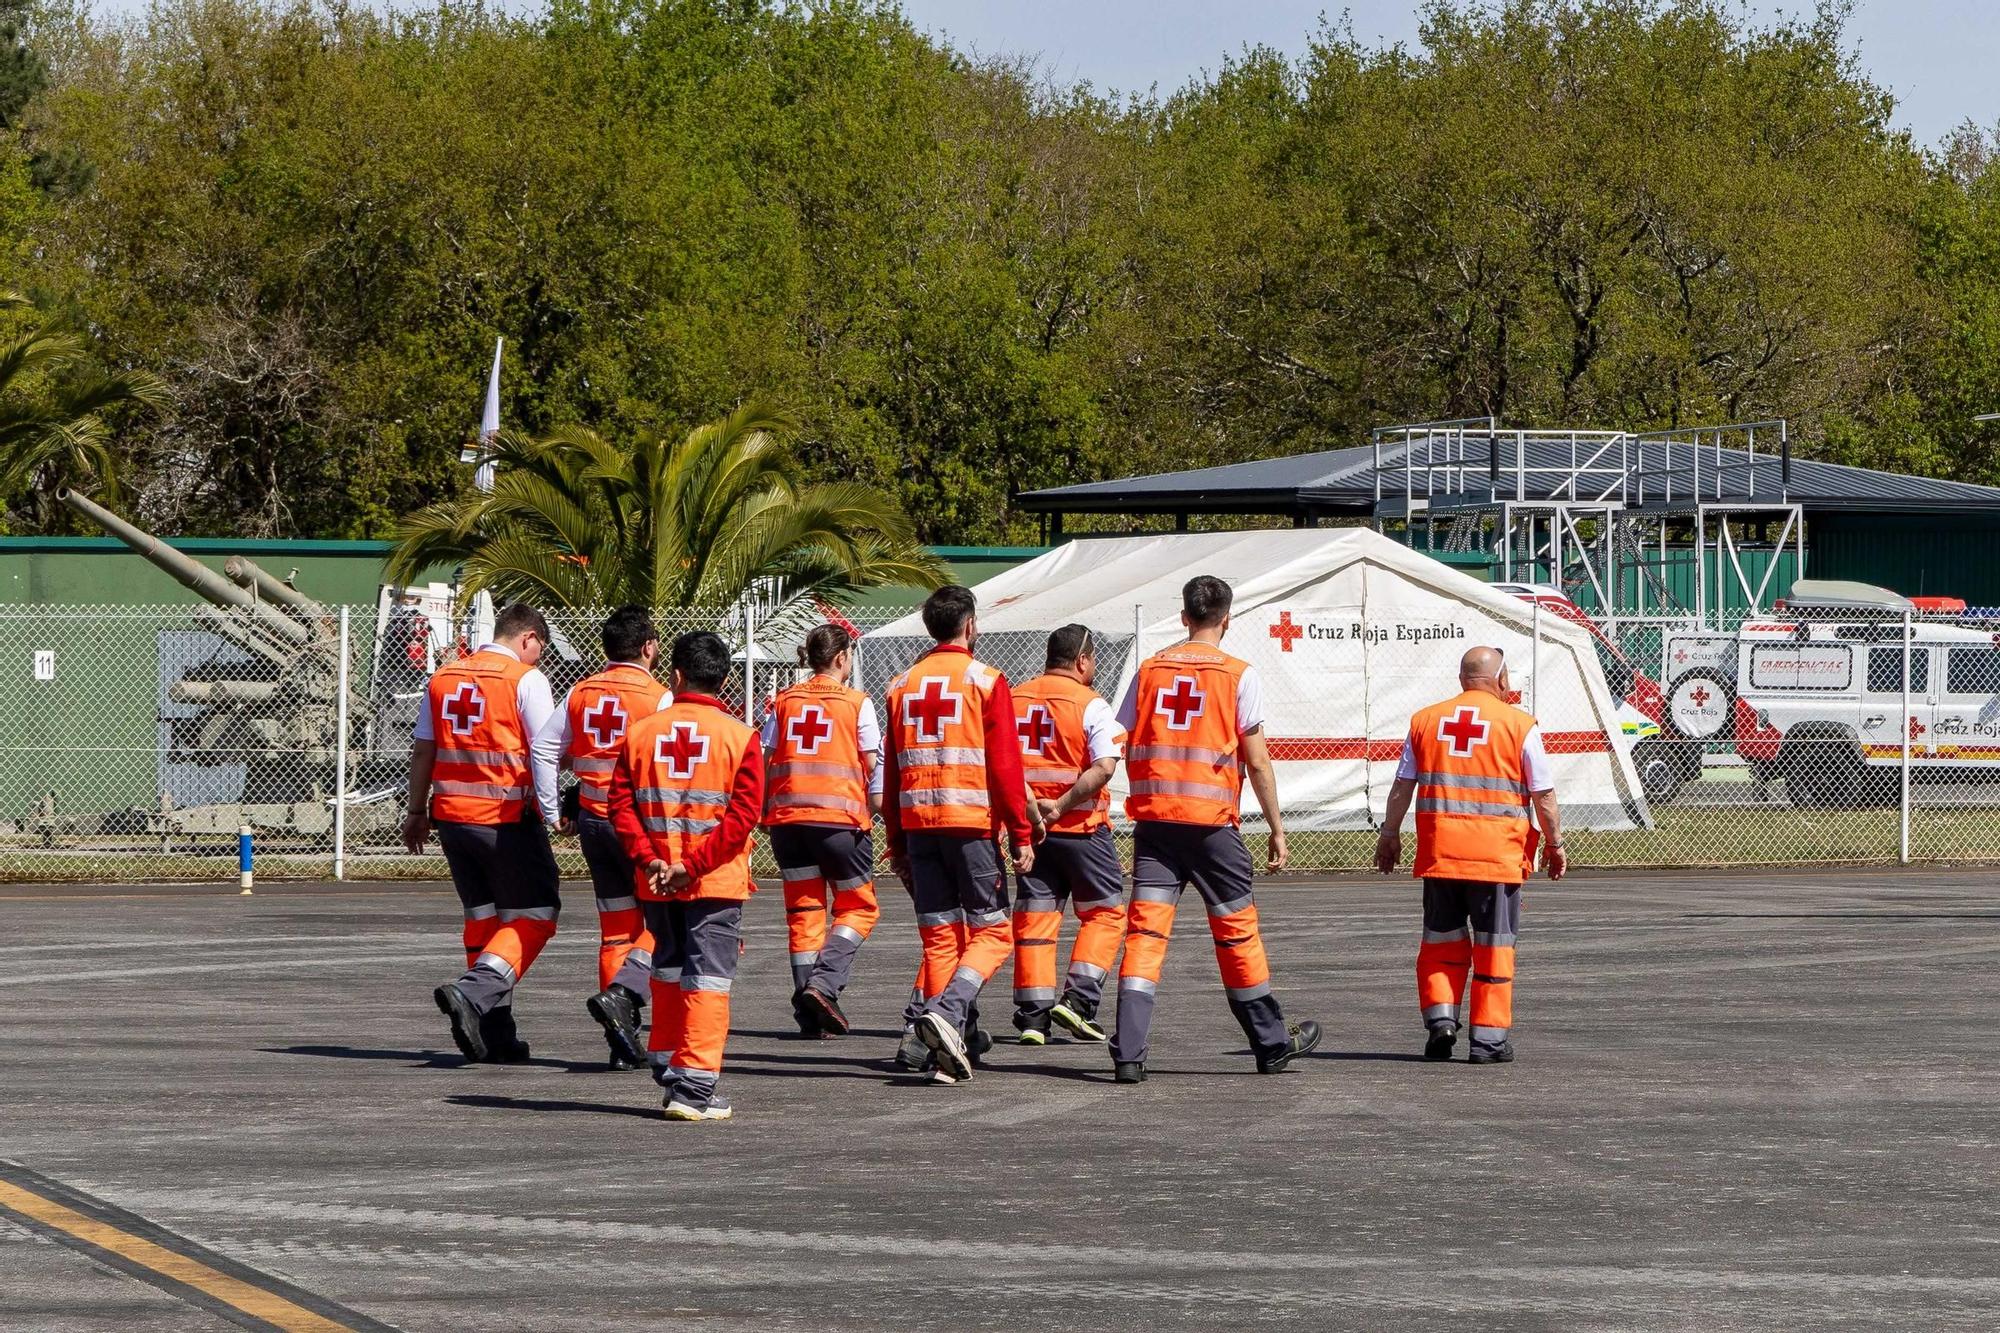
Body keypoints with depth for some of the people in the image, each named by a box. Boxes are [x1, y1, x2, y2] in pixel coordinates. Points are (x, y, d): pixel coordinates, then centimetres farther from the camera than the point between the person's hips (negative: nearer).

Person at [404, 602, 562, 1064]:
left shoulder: (443, 678, 11)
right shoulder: (526, 680, -7)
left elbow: (422, 750, 13)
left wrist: (416, 812, 21)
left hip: (452, 815, 6)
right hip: (507, 816, -6)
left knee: (483, 916, 15)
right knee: (533, 917, 2)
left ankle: (495, 1033, 15)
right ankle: (472, 992, -19)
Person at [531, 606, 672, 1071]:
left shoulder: (581, 693, 7)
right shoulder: (657, 698, -10)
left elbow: (544, 748, 4)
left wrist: (552, 812, 10)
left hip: (593, 822, 6)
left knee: (616, 928, 11)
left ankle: (624, 1044, 10)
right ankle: (621, 995, -21)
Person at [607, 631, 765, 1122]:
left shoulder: (642, 732, 2)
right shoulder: (739, 737, -6)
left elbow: (621, 804, -4)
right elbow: (743, 814, -13)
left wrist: (649, 859, -8)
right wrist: (693, 866, -14)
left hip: (656, 883, 3)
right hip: (718, 881, -3)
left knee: (668, 971, 20)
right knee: (708, 979, -2)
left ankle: (668, 1072, 28)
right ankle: (696, 1086, -9)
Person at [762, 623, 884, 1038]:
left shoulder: (783, 702, 9)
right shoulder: (856, 702, 0)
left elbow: (763, 759, 7)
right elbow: (873, 761, -3)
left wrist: (763, 811, 14)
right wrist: (878, 808, 6)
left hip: (787, 817, 4)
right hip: (840, 816, -4)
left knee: (803, 910, 9)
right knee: (858, 907, 9)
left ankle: (810, 1014, 5)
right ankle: (824, 984, -12)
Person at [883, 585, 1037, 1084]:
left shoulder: (903, 685, 12)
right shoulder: (985, 681, -3)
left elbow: (891, 771, 14)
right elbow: (1005, 766, -7)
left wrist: (896, 844, 19)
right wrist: (1022, 835, -4)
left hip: (917, 824, 5)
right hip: (972, 821, -5)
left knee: (939, 936, 8)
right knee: (992, 931, 2)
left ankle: (943, 1048, 3)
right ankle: (946, 1011, -21)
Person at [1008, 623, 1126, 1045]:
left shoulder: (1013, 700, 7)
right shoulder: (1089, 705, -8)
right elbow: (1104, 766, -20)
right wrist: (1062, 806, -16)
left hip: (1027, 828, 5)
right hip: (1081, 828, -5)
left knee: (1034, 916, 9)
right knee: (1105, 911, 9)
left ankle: (1033, 1016, 4)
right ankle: (1078, 999, -4)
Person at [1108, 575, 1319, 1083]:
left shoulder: (1150, 670, 9)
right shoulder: (1239, 675, -1)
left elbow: (1128, 749, 7)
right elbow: (1257, 760, -3)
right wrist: (1277, 827, 3)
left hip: (1153, 817, 2)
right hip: (1212, 821, -2)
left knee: (1145, 930, -2)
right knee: (1237, 930, 10)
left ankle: (1128, 1053, -14)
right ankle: (1271, 1042, 23)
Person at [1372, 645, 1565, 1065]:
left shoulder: (1425, 720, 6)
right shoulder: (1519, 724, -2)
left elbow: (1402, 787, 9)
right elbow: (1543, 794, 0)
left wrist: (1390, 835, 19)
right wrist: (1554, 843, 11)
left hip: (1438, 852, 2)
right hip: (1498, 855, -2)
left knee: (1442, 940, 16)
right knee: (1494, 946, 5)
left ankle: (1440, 1016, 2)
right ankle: (1488, 1039, 5)